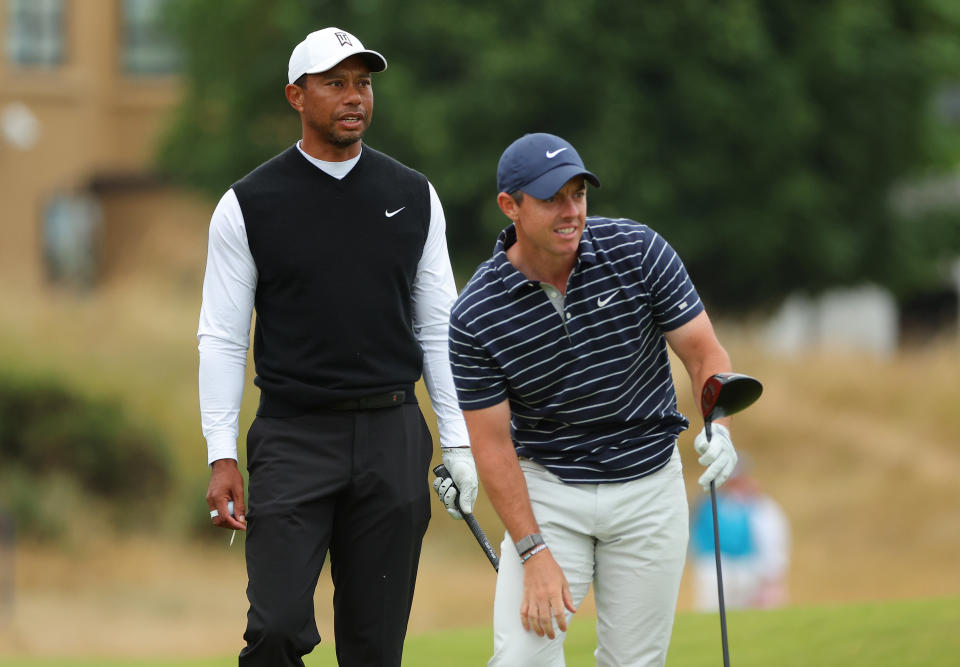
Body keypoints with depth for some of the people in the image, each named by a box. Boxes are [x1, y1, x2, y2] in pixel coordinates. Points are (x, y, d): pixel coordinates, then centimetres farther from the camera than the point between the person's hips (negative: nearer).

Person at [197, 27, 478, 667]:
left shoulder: (413, 197, 8)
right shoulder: (249, 205, 0)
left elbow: (437, 327, 11)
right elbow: (222, 338, 0)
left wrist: (459, 444, 5)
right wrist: (221, 456, -7)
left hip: (393, 440, 3)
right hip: (293, 438, -2)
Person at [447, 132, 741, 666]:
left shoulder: (637, 251, -11)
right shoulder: (476, 316, -13)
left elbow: (703, 351, -6)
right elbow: (493, 444, -10)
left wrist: (719, 427, -27)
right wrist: (533, 552, -17)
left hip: (647, 486, 1)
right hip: (548, 493, -1)